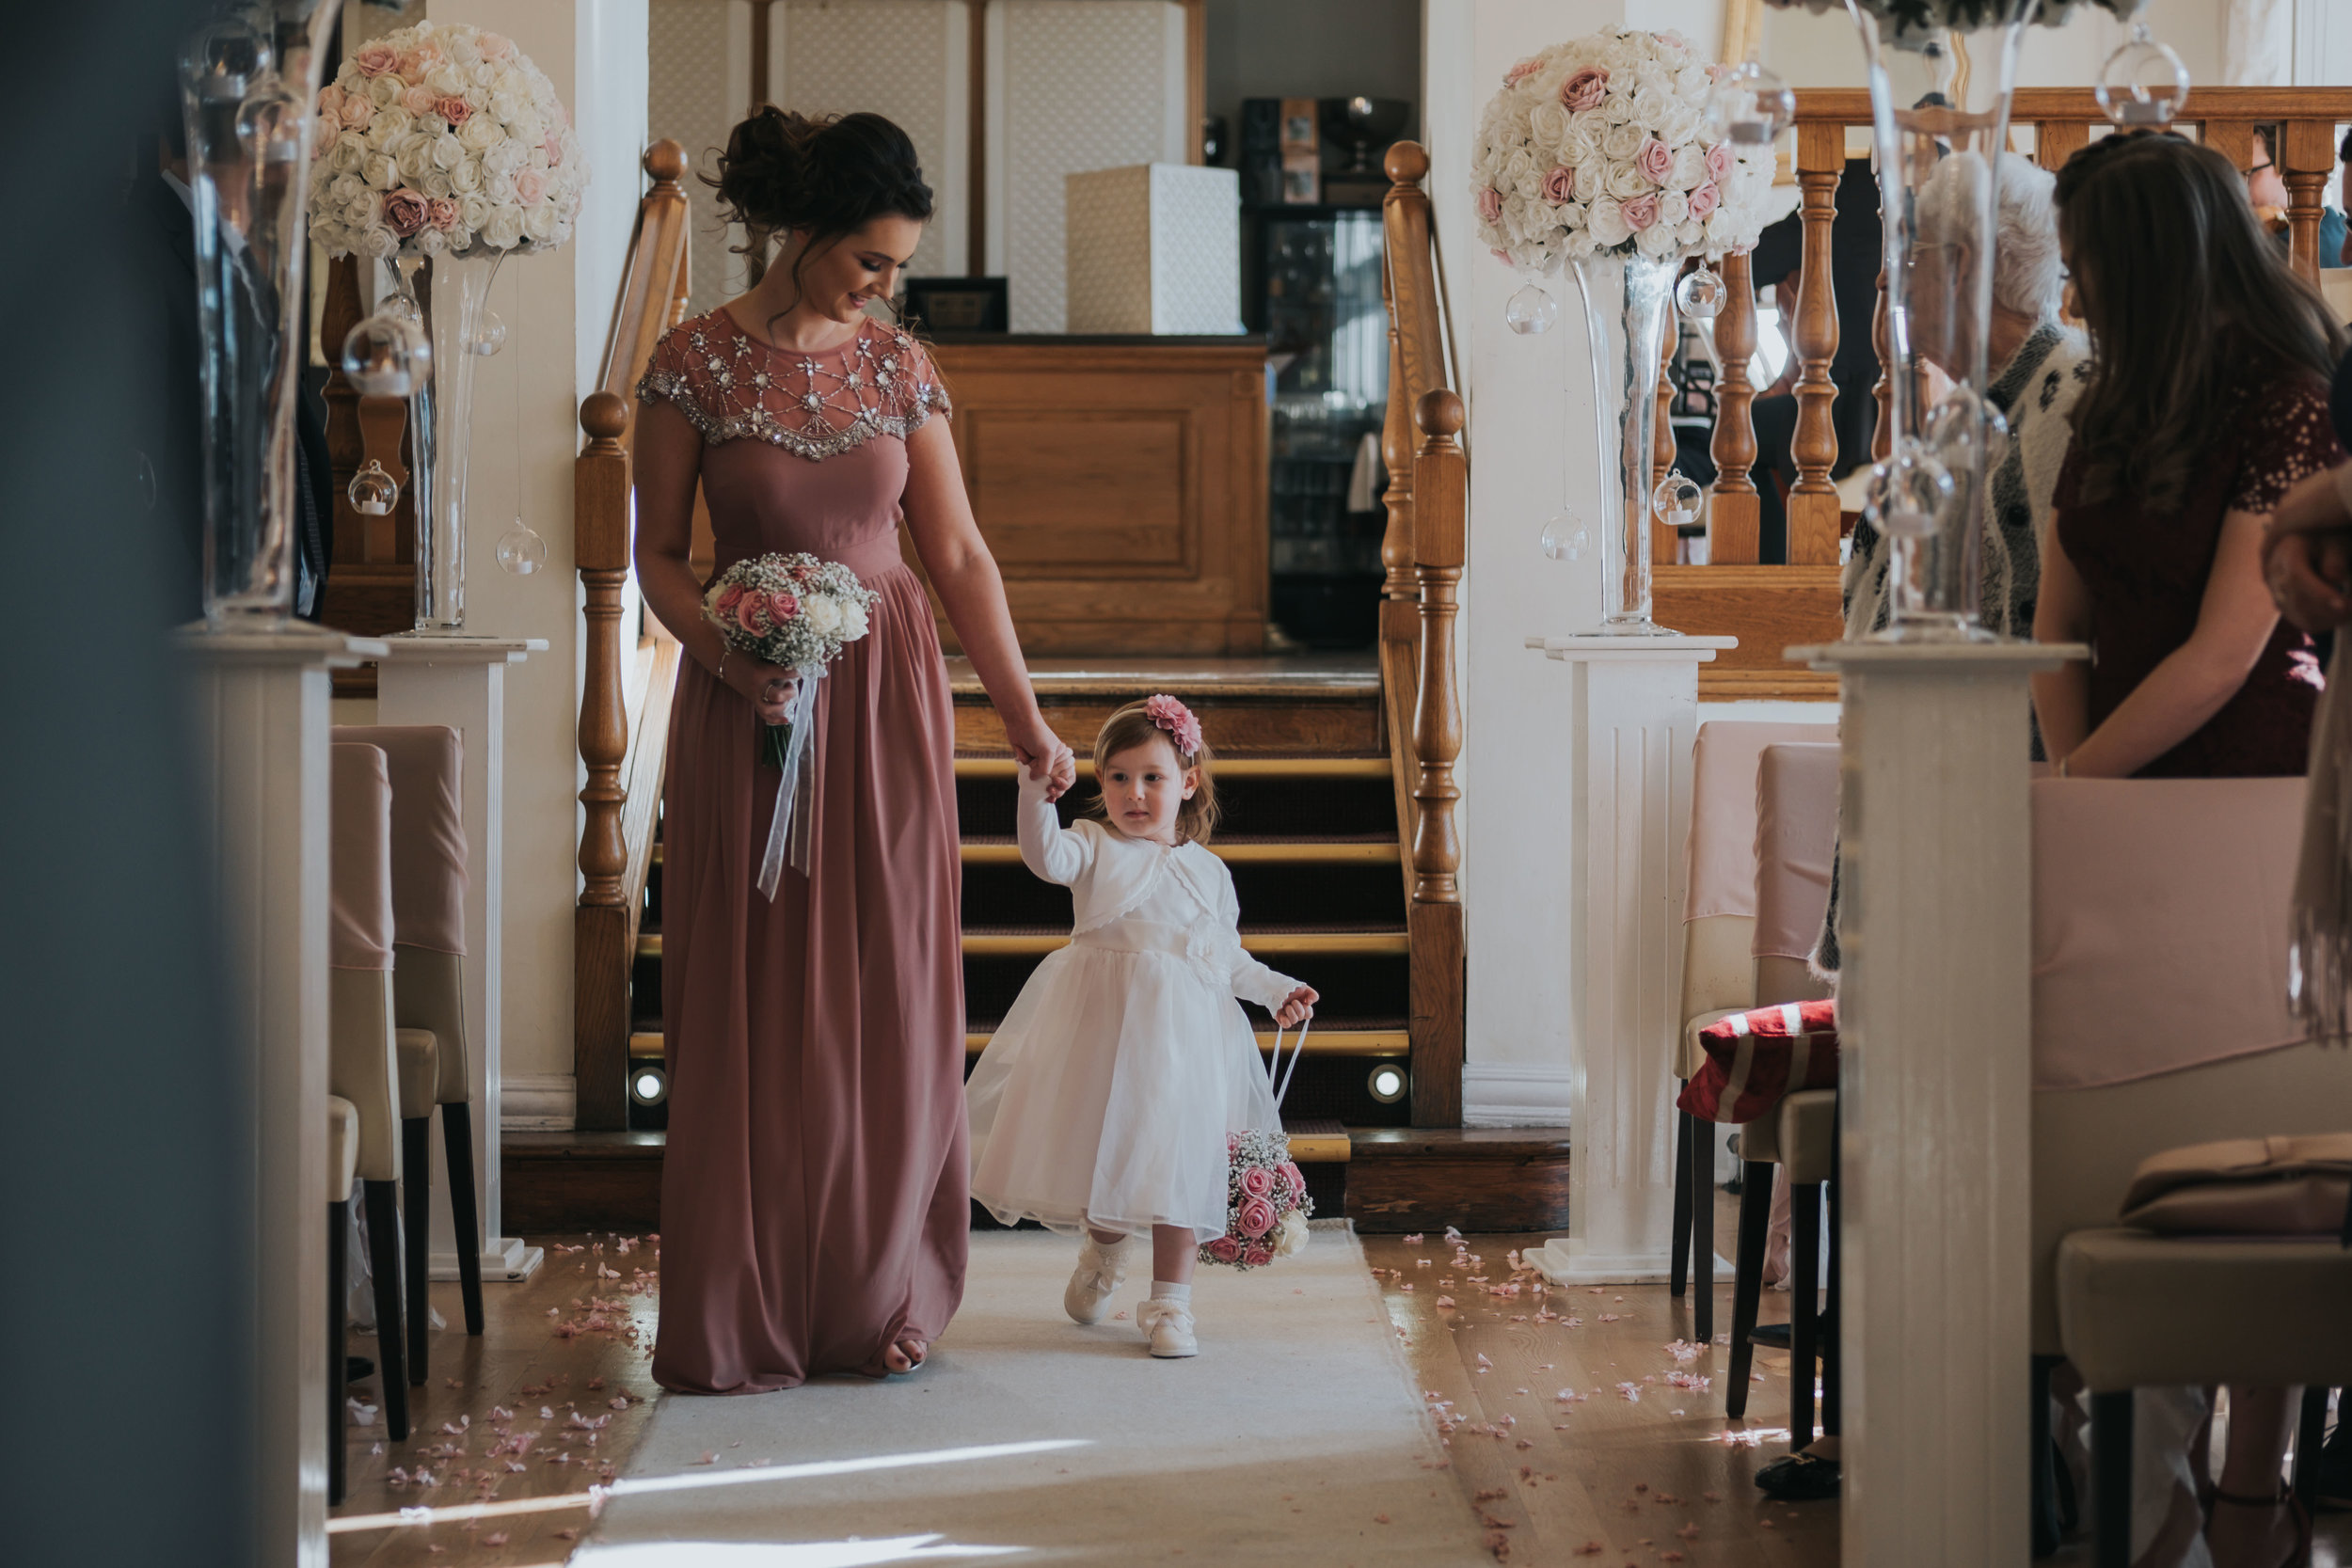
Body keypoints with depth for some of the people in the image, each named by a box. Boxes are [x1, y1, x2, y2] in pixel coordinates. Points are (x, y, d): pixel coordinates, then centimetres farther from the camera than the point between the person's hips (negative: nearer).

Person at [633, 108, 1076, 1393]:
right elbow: (660, 555, -2)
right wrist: (726, 652, -19)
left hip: (888, 702, 3)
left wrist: (1025, 718, 4)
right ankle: (738, 1319, 9)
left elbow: (959, 554, 6)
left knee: (888, 1000, 4)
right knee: (750, 1007, 1)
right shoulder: (696, 361, -5)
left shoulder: (901, 367, 4)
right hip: (748, 707, -3)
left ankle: (876, 1302, 15)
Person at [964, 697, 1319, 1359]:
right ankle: (1103, 1250, 36)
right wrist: (1037, 787, -29)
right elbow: (1046, 855, -18)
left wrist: (1278, 991, 8)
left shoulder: (1207, 870, 13)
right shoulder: (1095, 846, 4)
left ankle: (1169, 1300, 5)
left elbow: (1227, 958, 19)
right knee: (1101, 1140, 5)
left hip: (1183, 1029, 1)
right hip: (1101, 1023, -1)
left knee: (1178, 1156, -2)